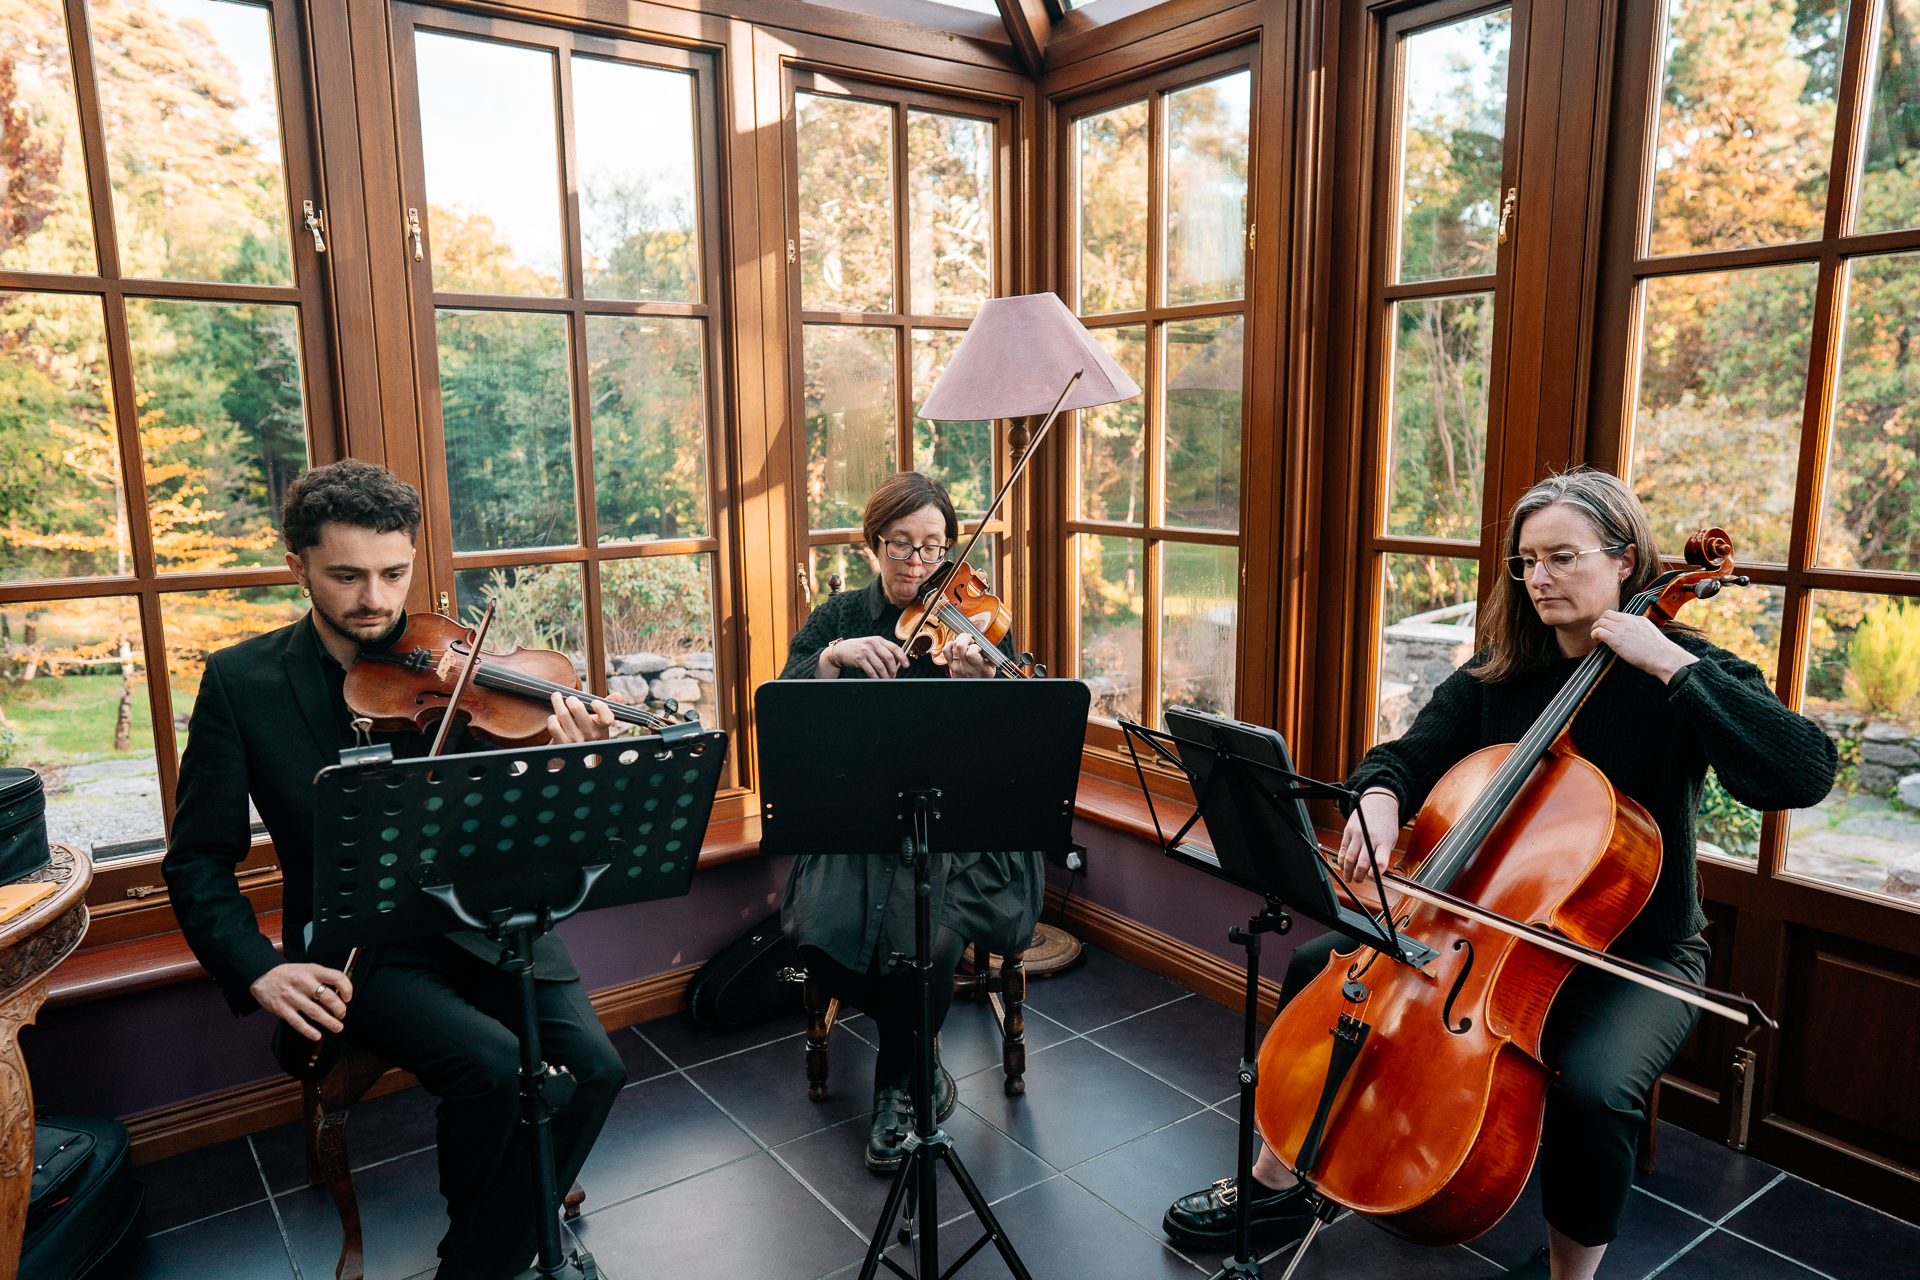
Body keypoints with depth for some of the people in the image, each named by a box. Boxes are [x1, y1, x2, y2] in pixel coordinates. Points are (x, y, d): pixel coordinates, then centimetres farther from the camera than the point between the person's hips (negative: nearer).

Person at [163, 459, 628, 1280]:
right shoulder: (241, 681, -1)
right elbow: (199, 858, 2)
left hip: (481, 922, 2)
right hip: (358, 952, -2)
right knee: (493, 1063, -27)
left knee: (593, 1065, -19)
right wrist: (256, 968, -15)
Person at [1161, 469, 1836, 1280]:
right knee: (1319, 967, -4)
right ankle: (1276, 1184, 13)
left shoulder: (1687, 675, -10)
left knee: (1592, 1087, -33)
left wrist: (1672, 665, -29)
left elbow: (1804, 774, -26)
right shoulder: (1498, 674, 3)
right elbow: (1408, 755, -1)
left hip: (1634, 956, -5)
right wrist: (1379, 797, -25)